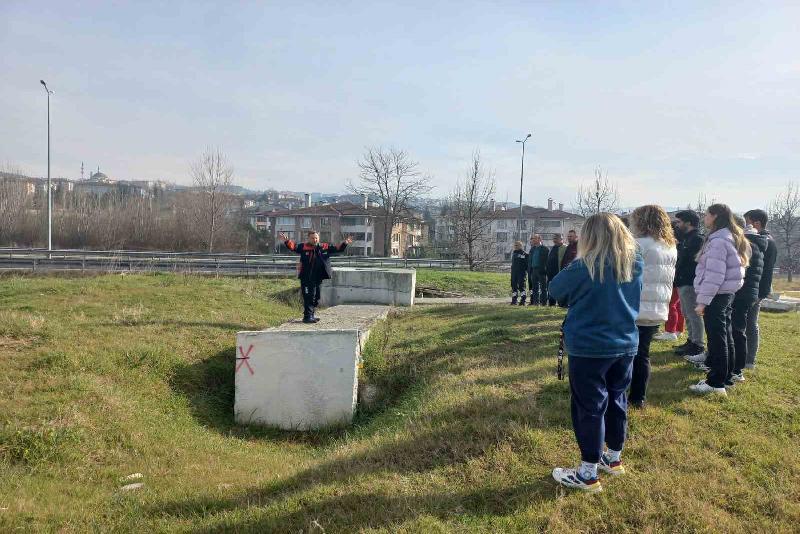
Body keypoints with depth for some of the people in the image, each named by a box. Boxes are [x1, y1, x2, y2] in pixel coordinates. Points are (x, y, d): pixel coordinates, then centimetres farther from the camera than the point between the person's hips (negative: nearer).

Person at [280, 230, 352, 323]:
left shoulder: (324, 247, 9)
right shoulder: (303, 247, 0)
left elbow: (337, 249, 8)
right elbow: (293, 246, -9)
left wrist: (344, 244, -6)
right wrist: (287, 241, -27)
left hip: (318, 278, 5)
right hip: (306, 278, -5)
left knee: (316, 298, 14)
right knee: (308, 297, -7)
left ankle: (312, 315, 27)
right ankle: (307, 316, -2)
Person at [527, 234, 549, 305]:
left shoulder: (545, 249, -3)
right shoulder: (532, 249, 15)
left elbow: (548, 260, -8)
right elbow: (529, 261, 17)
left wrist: (546, 270, -16)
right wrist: (529, 271, 8)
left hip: (541, 270, -6)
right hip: (533, 270, 6)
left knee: (543, 288, -1)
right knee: (535, 287, 9)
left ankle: (543, 302, 1)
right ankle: (536, 302, 15)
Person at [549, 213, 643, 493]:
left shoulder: (585, 267, -19)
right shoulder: (636, 265, 0)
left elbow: (555, 289, -6)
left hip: (589, 349, -6)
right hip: (625, 346, 6)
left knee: (590, 408, 2)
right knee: (617, 401, 19)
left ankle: (588, 474, 11)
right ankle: (613, 458, 36)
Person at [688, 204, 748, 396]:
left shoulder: (718, 241, -17)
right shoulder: (732, 238, 15)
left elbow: (714, 274, -22)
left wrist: (703, 301, -20)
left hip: (717, 295, -10)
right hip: (728, 293, 10)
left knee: (716, 338, -5)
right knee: (725, 336, 15)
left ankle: (716, 382, 1)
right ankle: (725, 377, 25)